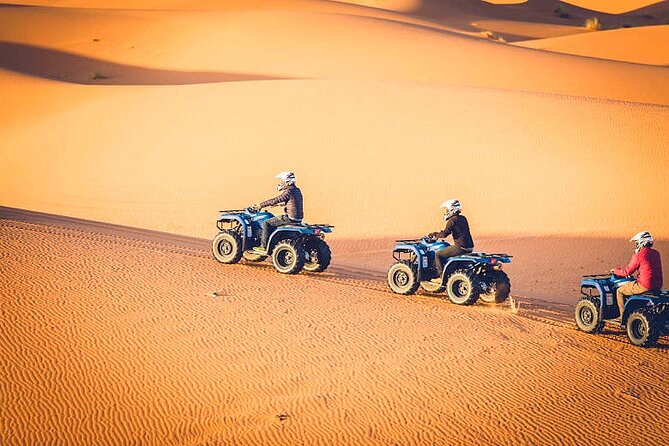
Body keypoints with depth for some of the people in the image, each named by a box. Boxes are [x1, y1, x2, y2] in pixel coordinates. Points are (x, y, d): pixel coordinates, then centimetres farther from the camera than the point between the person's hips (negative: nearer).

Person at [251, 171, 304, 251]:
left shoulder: (289, 191, -16)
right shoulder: (297, 190, 13)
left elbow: (274, 200, -15)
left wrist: (260, 205, -8)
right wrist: (279, 204, 40)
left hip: (290, 219, -10)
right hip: (297, 218, 10)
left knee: (266, 223, -3)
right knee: (275, 220, 30)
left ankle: (264, 246, 0)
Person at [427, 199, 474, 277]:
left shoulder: (452, 221, -12)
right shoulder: (463, 219, 15)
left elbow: (444, 234, -22)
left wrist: (434, 234, -5)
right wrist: (438, 234, 28)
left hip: (460, 247, -9)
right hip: (469, 247, 9)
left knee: (438, 254, 0)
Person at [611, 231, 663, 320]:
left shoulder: (638, 256, -14)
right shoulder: (656, 254, 10)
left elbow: (627, 272, -7)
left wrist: (615, 270, 12)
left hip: (645, 286, -8)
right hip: (657, 286, 8)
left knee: (620, 291, 10)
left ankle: (623, 316, 13)